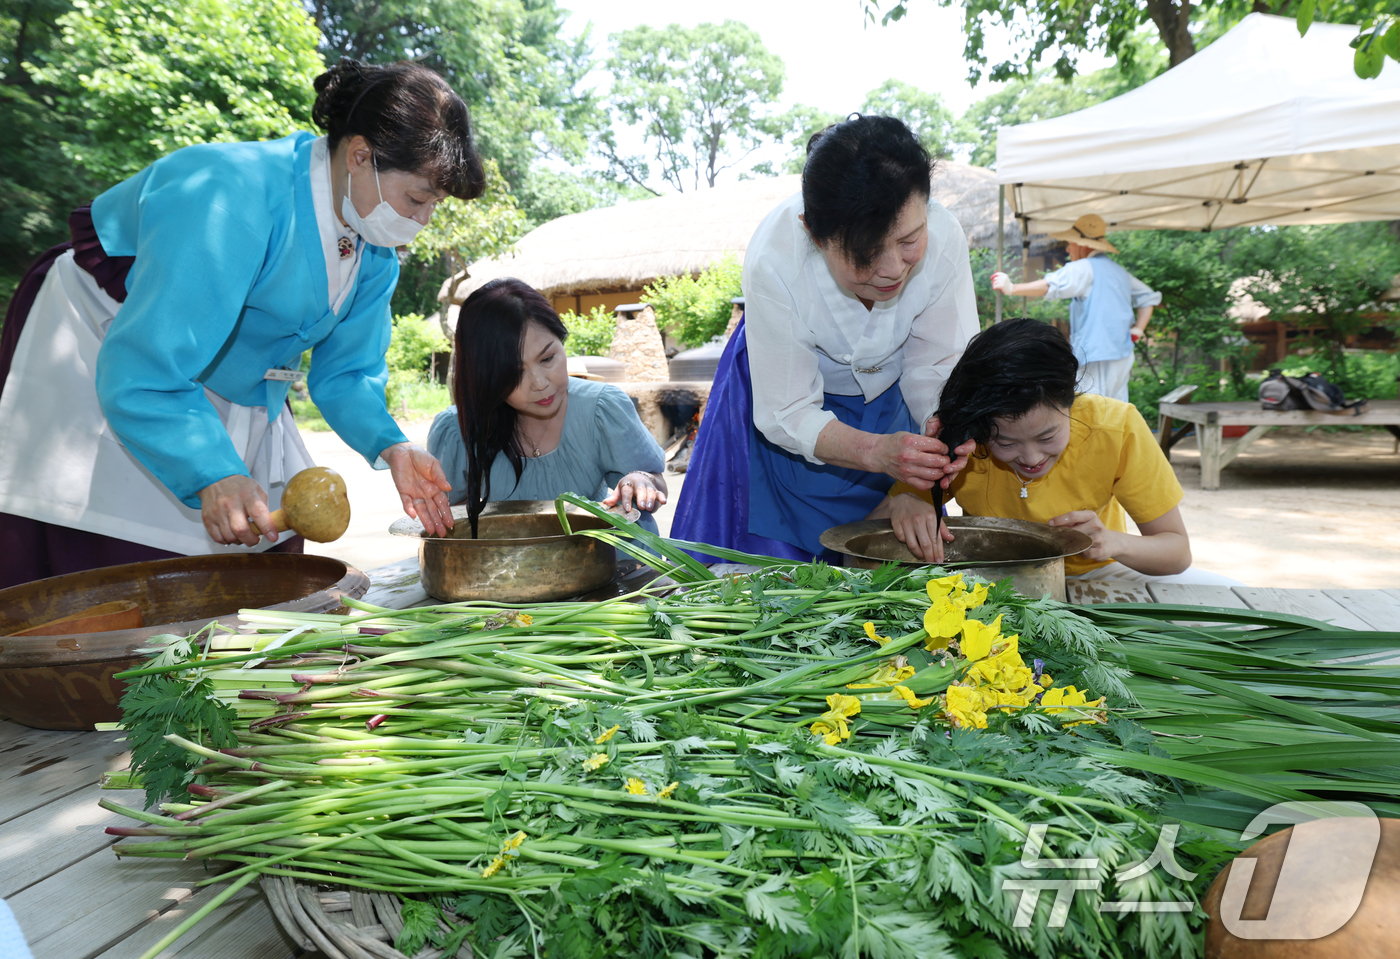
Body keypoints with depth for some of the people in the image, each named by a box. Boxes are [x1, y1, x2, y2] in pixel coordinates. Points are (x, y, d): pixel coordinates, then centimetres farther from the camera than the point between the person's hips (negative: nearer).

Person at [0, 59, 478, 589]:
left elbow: (345, 372, -4)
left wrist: (390, 446, -23)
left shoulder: (376, 255, -8)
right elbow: (142, 373, -37)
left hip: (235, 384, 7)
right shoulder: (234, 195, -33)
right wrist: (213, 477, -50)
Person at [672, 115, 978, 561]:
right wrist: (877, 452, -45)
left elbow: (938, 370, -18)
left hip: (887, 402, 3)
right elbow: (787, 414, -28)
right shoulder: (773, 260, -35)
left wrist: (944, 428, -41)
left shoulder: (943, 239, -29)